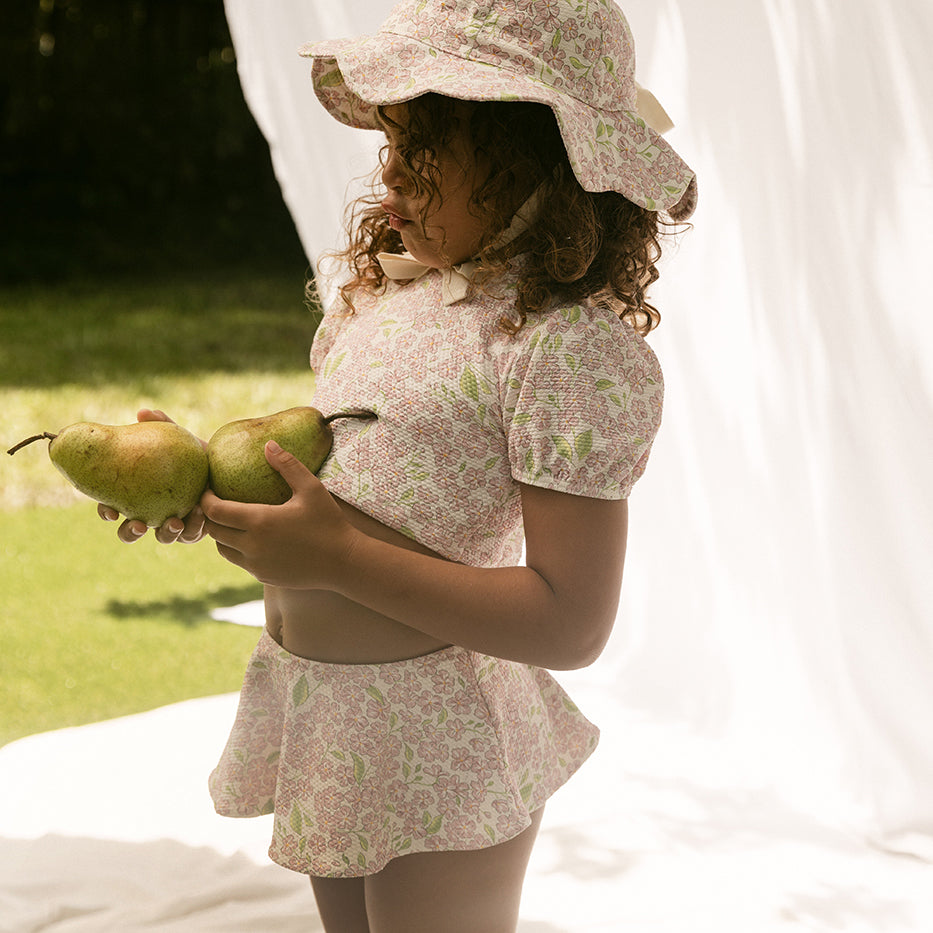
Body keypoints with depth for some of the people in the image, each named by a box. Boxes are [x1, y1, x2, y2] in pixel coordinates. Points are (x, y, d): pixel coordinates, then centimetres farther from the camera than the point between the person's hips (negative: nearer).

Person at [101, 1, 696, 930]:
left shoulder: (575, 350, -21)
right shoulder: (394, 283, 4)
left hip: (437, 744, -8)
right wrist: (207, 486, -1)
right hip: (310, 698, 8)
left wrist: (337, 559, -25)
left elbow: (570, 625, -24)